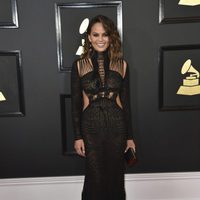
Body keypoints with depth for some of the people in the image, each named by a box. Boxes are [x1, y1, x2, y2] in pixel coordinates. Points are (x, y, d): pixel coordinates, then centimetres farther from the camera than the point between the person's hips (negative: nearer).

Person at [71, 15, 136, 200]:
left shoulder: (122, 65, 1)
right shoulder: (79, 65, -2)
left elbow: (126, 102, 4)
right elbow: (75, 103, 0)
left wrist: (129, 136, 5)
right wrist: (77, 136, -2)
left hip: (116, 126, 1)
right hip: (90, 127, -1)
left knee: (115, 176, 13)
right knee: (95, 178, 9)